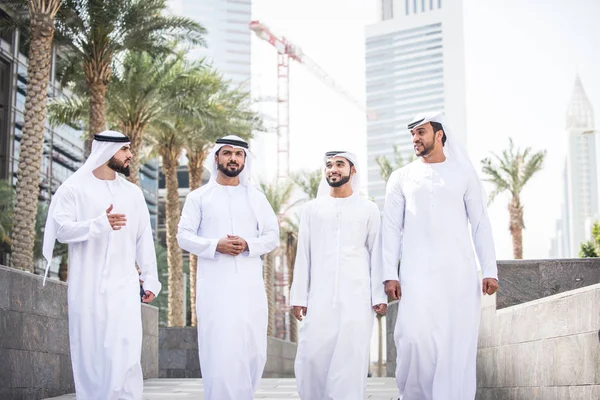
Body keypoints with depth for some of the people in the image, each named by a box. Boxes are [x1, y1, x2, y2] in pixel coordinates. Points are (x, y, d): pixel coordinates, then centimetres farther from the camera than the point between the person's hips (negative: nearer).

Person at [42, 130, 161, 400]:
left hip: (123, 286, 2)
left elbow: (144, 240, 15)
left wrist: (150, 279, 9)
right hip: (87, 287, -2)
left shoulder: (133, 193, 14)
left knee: (125, 353, -8)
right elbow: (62, 229, -10)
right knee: (89, 352, 2)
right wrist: (99, 224, -25)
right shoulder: (74, 189, 1)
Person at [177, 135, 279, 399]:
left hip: (250, 285, 2)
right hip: (215, 285, -2)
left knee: (253, 350, 2)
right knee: (219, 350, -6)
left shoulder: (256, 197, 13)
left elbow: (273, 236, 10)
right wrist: (215, 245, -14)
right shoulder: (199, 197, 7)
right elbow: (184, 236, 2)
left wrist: (248, 245, -10)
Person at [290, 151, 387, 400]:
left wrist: (380, 296, -2)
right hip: (321, 296, 1)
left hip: (357, 295, -1)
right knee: (313, 355, -4)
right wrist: (299, 296, 4)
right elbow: (303, 255, 11)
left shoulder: (368, 209, 9)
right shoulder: (312, 209, 13)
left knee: (351, 356, -4)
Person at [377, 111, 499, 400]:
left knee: (457, 345, -2)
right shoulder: (401, 178, 11)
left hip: (459, 271, 1)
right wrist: (389, 274, -3)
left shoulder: (464, 173, 10)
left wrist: (490, 270, 1)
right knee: (415, 338, -13)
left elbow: (480, 224, 8)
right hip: (417, 272, 0)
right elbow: (391, 228, 7)